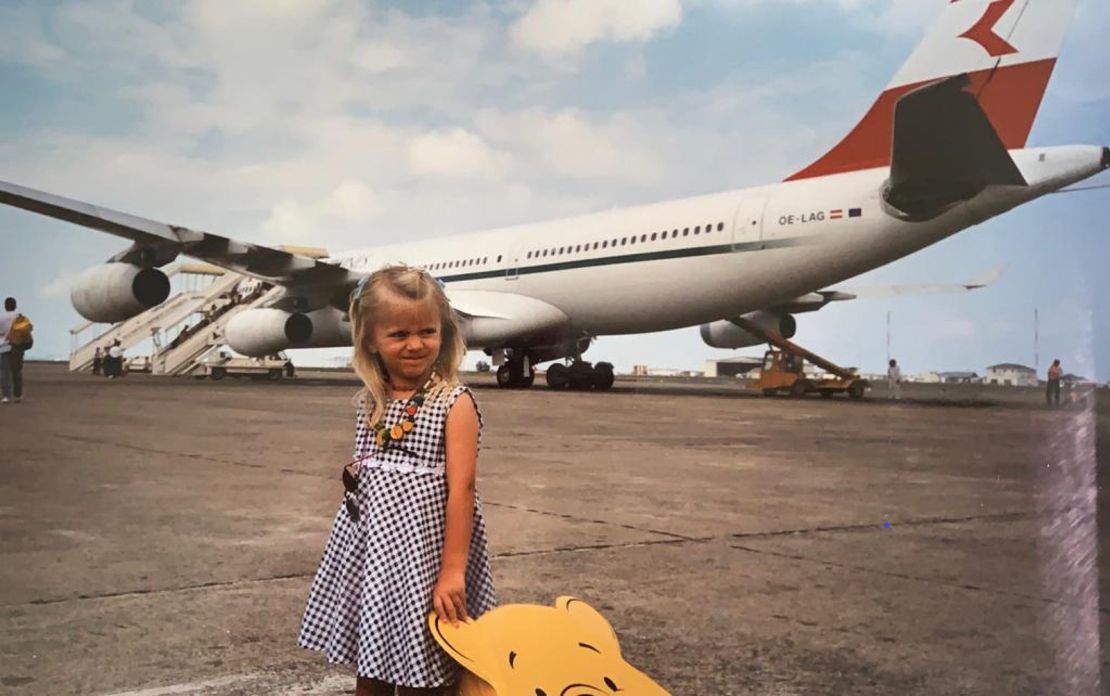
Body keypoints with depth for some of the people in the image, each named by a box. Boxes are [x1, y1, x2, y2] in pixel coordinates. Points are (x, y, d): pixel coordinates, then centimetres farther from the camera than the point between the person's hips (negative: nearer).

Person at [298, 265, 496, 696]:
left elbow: (461, 488, -17)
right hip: (369, 544, 6)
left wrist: (452, 569, -20)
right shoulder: (371, 403, 5)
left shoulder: (455, 404, -13)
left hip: (422, 546, -6)